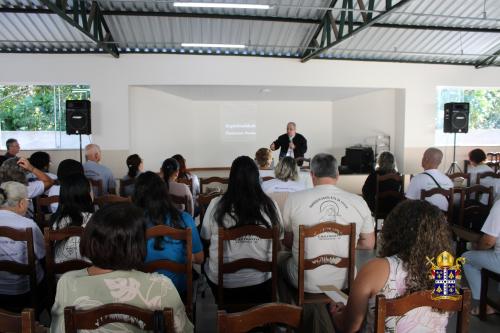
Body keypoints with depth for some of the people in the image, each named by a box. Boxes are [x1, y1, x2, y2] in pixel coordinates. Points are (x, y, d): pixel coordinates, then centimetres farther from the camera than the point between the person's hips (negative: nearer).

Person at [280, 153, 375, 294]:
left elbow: (287, 242, -1)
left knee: (283, 257, 29)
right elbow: (369, 244, 3)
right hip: (344, 282, 3)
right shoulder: (358, 202, -8)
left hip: (307, 284, -2)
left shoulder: (294, 199, -13)